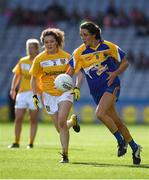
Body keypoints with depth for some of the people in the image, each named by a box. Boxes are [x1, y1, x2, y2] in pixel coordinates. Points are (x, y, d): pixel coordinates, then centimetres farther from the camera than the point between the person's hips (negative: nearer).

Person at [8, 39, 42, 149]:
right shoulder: (22, 61, 10)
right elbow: (17, 75, 17)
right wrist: (13, 89, 7)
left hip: (35, 93, -3)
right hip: (22, 93, 3)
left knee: (33, 119, 1)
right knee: (18, 118, 1)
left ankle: (31, 143, 7)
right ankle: (16, 142, 9)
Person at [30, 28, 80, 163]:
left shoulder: (66, 56, -5)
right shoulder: (39, 59, -1)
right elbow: (34, 77, 8)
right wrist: (35, 95, -1)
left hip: (65, 92, -2)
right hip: (49, 94, 3)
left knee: (61, 122, -22)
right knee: (60, 128, 4)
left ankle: (65, 155, -15)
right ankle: (72, 121, 41)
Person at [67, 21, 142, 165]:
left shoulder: (108, 47, -7)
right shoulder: (79, 52, -2)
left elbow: (125, 63, 3)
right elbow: (71, 71, -3)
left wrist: (115, 73, -14)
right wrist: (76, 88, -20)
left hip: (111, 86, -4)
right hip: (96, 91, 4)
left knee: (100, 113, -25)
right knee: (116, 121, 7)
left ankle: (121, 141, -9)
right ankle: (134, 147, 23)